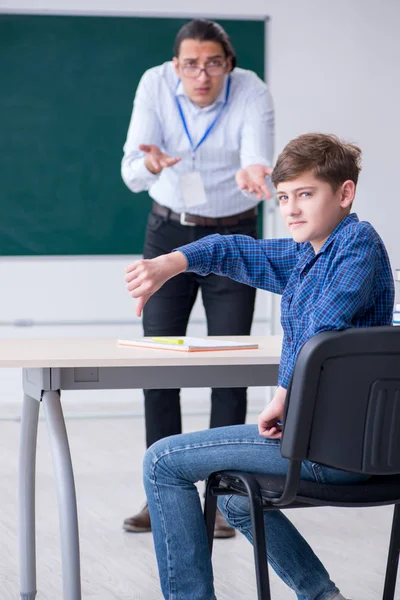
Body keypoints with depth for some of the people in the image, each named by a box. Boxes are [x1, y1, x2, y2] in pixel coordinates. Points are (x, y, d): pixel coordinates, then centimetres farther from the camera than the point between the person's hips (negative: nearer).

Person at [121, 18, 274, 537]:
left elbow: (258, 160, -32)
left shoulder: (252, 92, -19)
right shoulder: (156, 85, -16)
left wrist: (252, 174, -56)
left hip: (232, 237, -2)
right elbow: (132, 172, -24)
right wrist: (152, 164, -47)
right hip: (169, 234, 2)